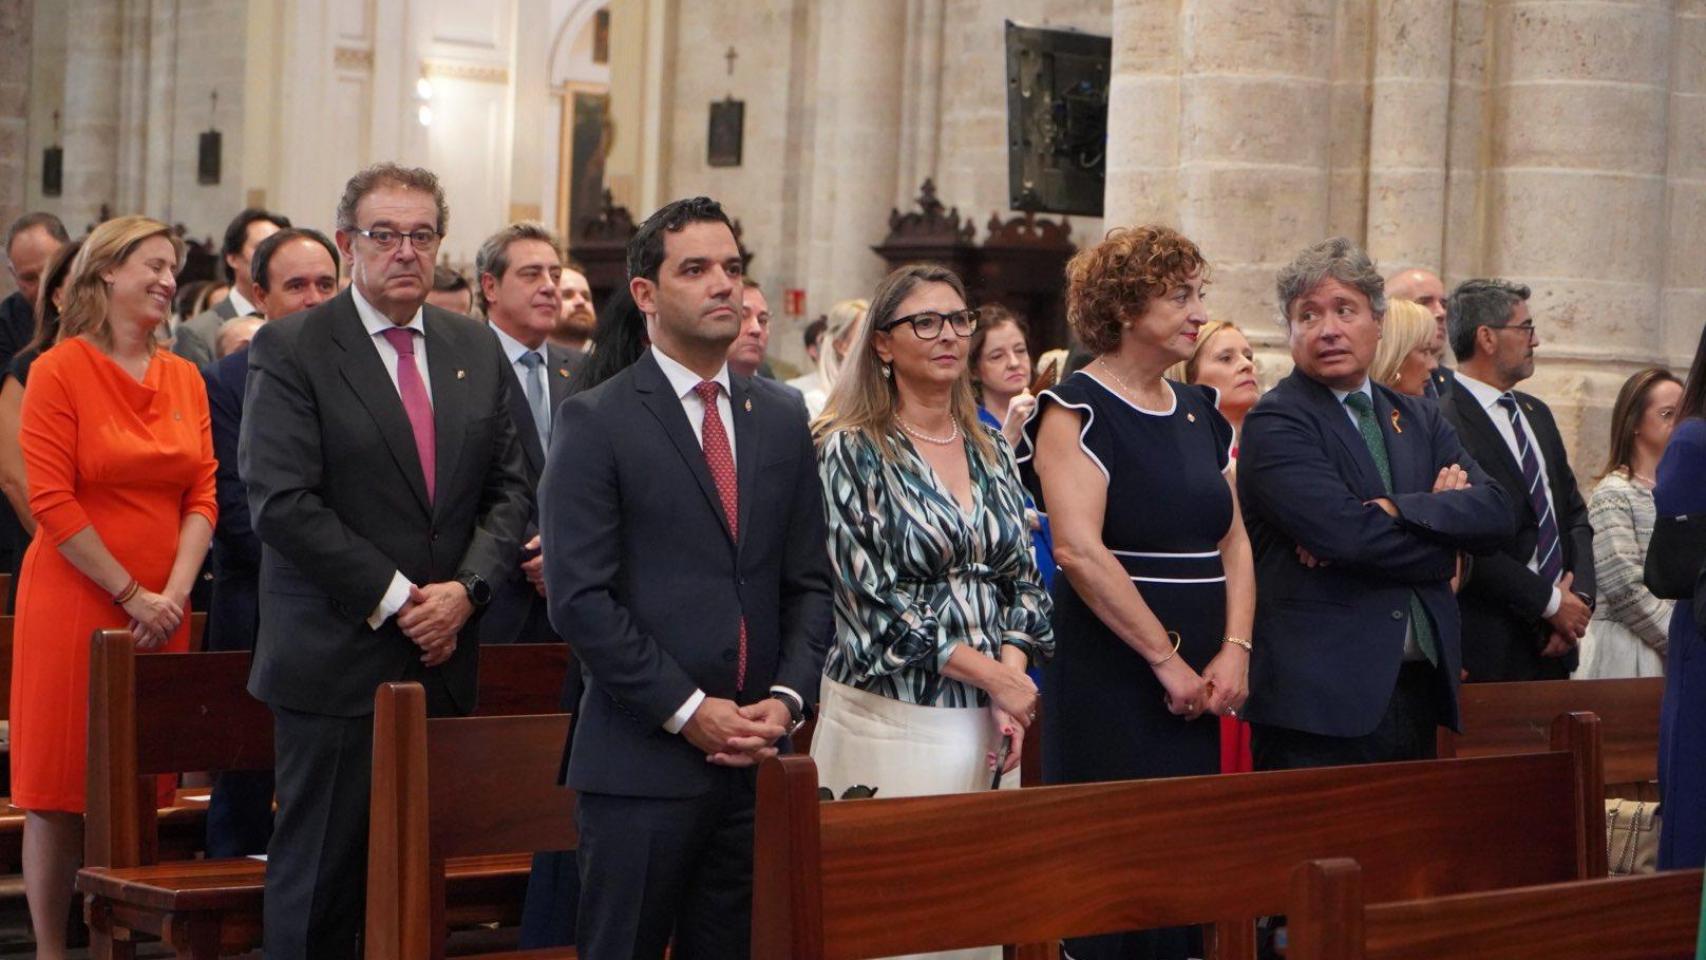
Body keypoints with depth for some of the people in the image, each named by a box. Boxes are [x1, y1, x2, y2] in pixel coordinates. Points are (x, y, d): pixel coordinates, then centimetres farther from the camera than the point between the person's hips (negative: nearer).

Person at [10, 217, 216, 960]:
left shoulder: (185, 378, 10)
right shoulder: (59, 370, -5)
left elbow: (202, 493, 5)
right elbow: (51, 500, -11)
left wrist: (174, 593, -9)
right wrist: (132, 596, -12)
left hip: (161, 614, 5)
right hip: (76, 605, -5)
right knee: (61, 788, 0)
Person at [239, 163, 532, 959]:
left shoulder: (477, 350, 12)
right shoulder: (290, 349, -4)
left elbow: (510, 488, 11)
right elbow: (280, 501, -12)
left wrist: (467, 588, -6)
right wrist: (393, 597, -13)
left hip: (443, 657, 5)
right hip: (336, 661, -4)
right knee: (319, 875, 1)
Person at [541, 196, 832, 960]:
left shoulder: (782, 421, 13)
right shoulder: (596, 422, -3)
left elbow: (808, 582, 13)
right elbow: (578, 596, -10)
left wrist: (787, 697, -3)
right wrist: (688, 711, -13)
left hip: (756, 755, 5)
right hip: (642, 760, -4)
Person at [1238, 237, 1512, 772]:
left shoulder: (1419, 420, 16)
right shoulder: (1274, 424, -6)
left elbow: (1495, 509, 1)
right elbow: (1344, 532, -19)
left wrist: (1394, 511, -14)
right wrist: (1443, 538, -4)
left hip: (1418, 688, 6)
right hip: (1319, 699, -6)